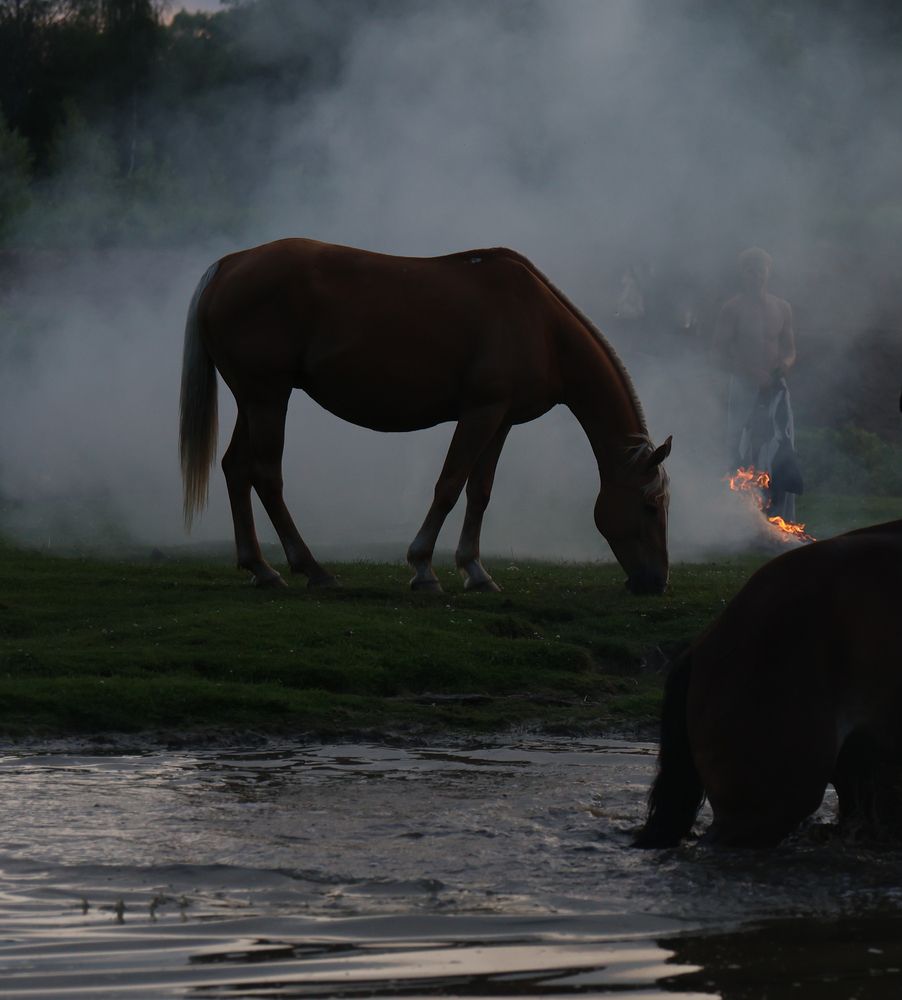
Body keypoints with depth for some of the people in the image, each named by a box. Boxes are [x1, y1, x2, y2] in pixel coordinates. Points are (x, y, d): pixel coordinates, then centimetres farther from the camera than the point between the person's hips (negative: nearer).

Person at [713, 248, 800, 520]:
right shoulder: (733, 309, -2)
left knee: (780, 460, -1)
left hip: (776, 390, 4)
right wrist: (750, 373, -18)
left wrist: (786, 364, -7)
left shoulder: (781, 308, 12)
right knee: (743, 459, -5)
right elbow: (720, 356, -4)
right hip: (745, 389, -4)